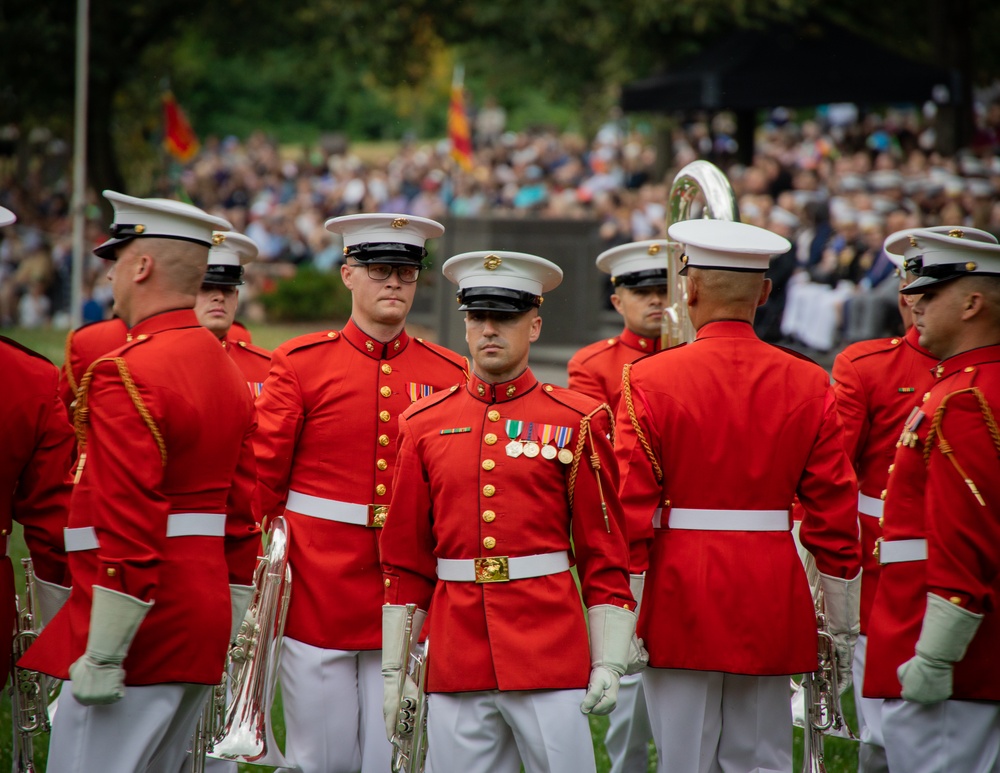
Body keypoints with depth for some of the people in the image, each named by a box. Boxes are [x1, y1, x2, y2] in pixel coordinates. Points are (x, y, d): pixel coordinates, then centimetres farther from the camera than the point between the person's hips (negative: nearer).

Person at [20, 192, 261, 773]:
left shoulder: (126, 375, -15)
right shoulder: (226, 371, 14)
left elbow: (128, 533, -21)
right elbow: (242, 518, 16)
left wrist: (102, 656, -19)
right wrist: (224, 639, 21)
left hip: (142, 632, -9)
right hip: (202, 624, 9)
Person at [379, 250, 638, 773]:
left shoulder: (578, 422, 2)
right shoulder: (424, 425, 8)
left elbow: (605, 554, 3)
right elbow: (403, 562, 11)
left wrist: (610, 664, -3)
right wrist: (393, 671, 8)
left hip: (552, 655, -2)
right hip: (455, 667, 2)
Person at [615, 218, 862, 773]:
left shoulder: (648, 380, -7)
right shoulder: (808, 384, 1)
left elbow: (632, 512, -9)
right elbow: (835, 514, 2)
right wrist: (844, 629, 9)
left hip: (681, 603, -2)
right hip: (771, 607, 2)